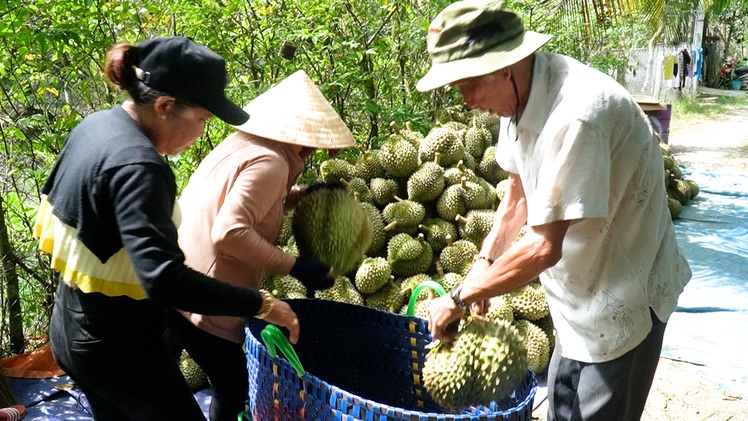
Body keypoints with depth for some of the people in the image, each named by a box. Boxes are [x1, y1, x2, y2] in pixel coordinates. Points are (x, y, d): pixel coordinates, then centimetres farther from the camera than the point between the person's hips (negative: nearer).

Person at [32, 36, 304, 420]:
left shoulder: (94, 126, 0)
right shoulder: (138, 167, -29)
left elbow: (56, 206, 14)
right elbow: (164, 279, -37)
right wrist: (260, 304, -32)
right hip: (118, 345, -9)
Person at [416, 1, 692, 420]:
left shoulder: (575, 114, -33)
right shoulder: (521, 93, -4)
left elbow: (544, 248, -32)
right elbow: (521, 190, 10)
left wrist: (459, 299, -21)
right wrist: (485, 260, -1)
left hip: (623, 299, -8)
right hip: (580, 295, 9)